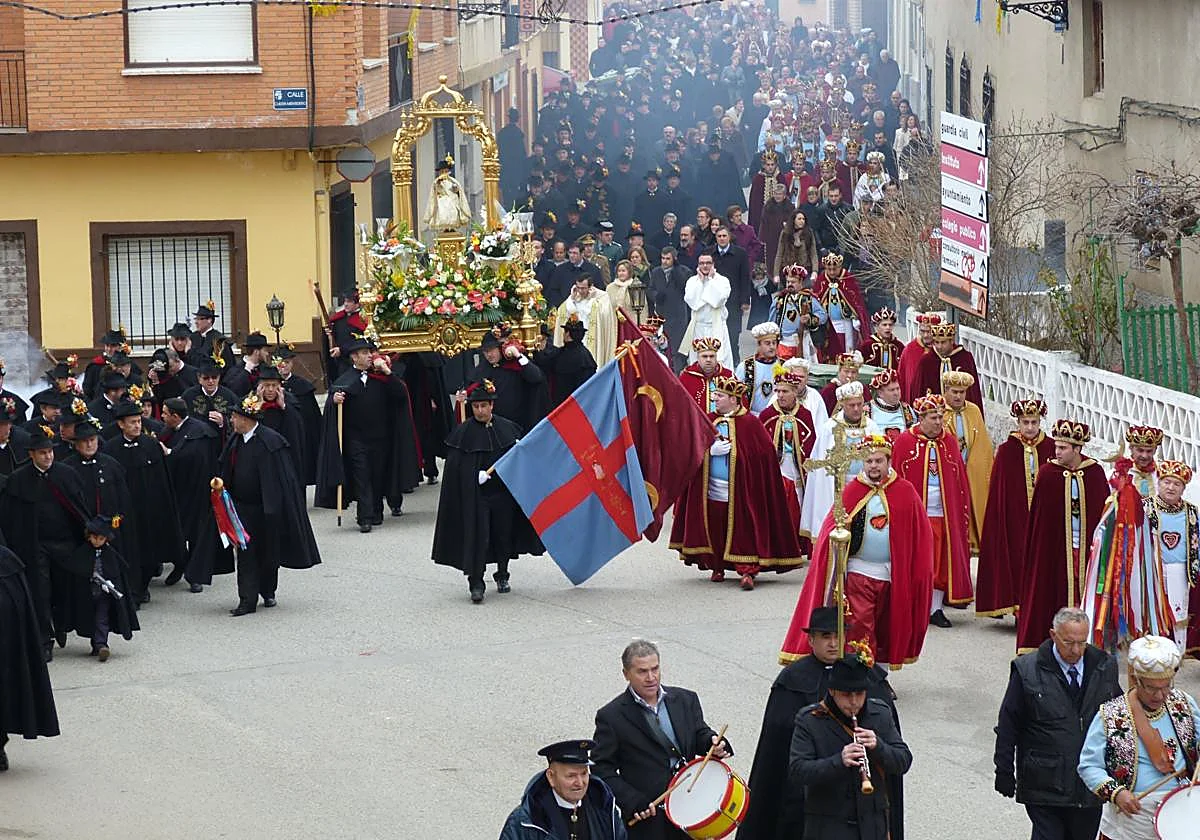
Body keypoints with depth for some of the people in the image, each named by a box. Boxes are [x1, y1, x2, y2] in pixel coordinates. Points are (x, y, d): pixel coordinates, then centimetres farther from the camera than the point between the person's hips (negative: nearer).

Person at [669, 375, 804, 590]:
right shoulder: (709, 421, 10)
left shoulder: (749, 423, -4)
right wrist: (711, 450, -13)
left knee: (742, 529, -9)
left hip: (740, 490, -4)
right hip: (712, 489, 4)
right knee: (715, 528, 6)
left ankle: (747, 571, -13)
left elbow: (765, 452, -6)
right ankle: (717, 567, 20)